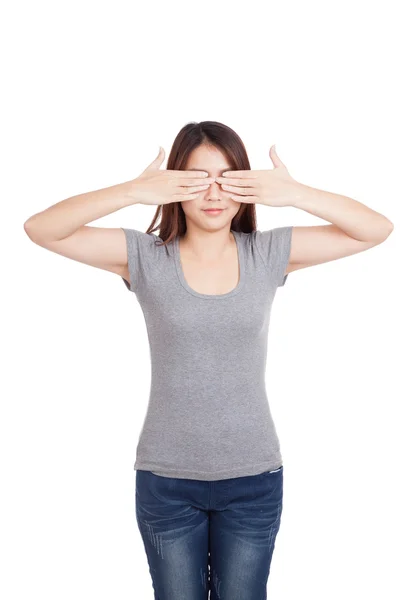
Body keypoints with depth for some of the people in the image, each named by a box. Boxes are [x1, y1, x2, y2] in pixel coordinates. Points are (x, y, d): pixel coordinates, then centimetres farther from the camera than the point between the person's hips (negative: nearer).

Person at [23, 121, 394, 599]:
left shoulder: (269, 254, -5)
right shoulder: (146, 257, -8)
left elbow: (377, 229, -8)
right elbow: (40, 229, -15)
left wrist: (295, 194, -23)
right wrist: (133, 192, -28)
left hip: (253, 477, 1)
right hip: (166, 480, 0)